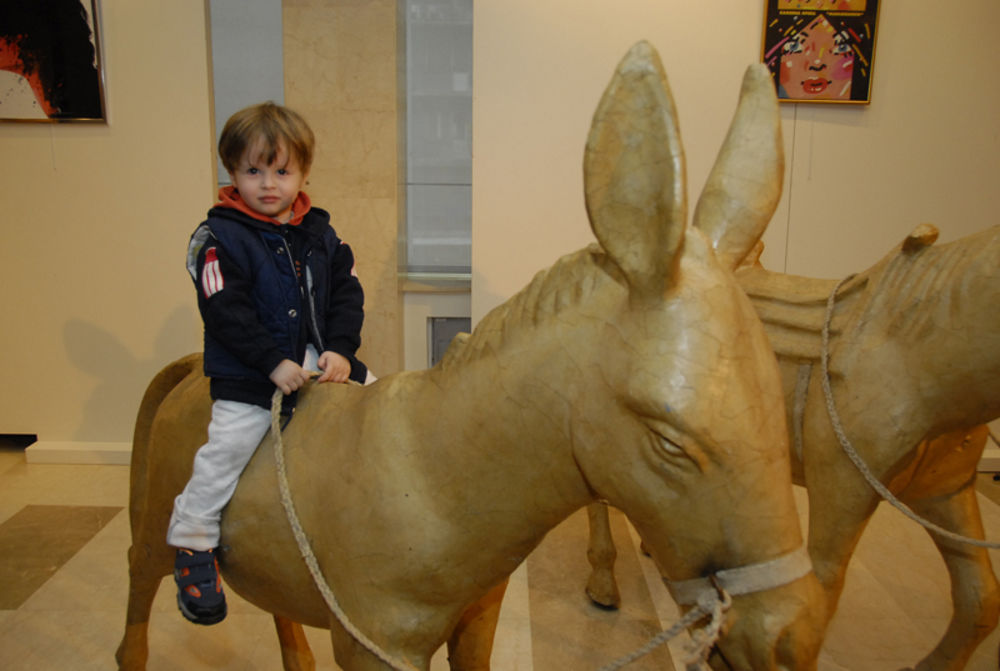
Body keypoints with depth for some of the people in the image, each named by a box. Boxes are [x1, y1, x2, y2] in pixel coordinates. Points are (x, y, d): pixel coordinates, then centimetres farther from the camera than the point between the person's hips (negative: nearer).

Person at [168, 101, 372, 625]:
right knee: (226, 450, -13)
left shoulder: (319, 234, 6)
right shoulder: (219, 238, -9)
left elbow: (347, 292, 4)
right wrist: (274, 363, -22)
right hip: (248, 376, -5)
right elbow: (226, 313, -16)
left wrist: (341, 350, -12)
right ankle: (191, 542, 5)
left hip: (320, 361, 5)